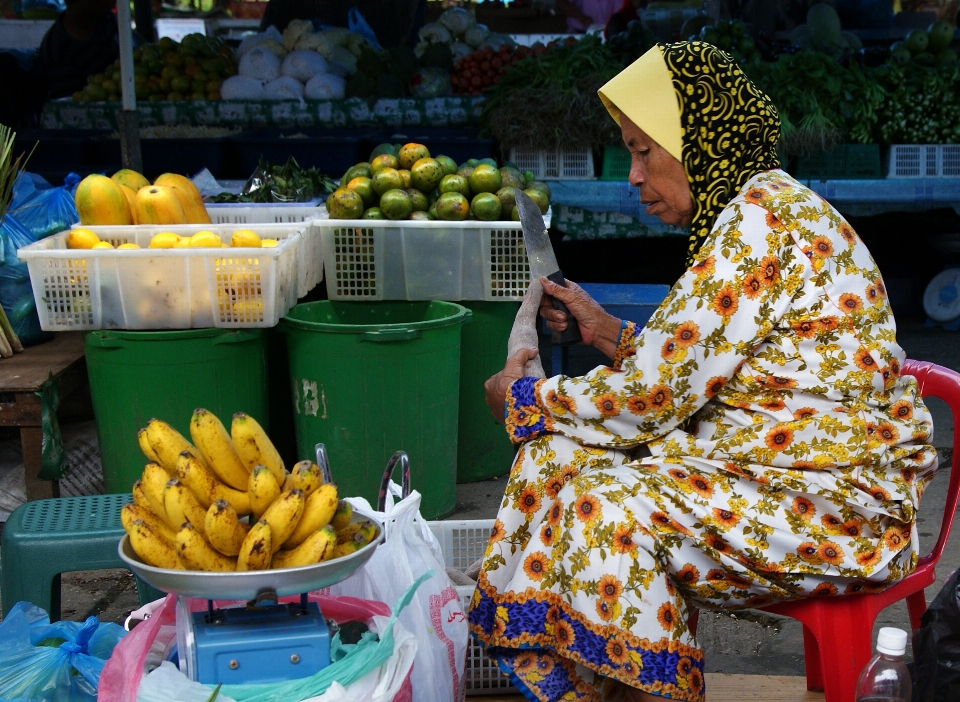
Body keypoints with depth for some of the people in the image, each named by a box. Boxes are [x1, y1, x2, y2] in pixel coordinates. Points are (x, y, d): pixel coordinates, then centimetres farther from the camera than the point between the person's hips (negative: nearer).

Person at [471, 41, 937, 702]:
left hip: (840, 502, -10)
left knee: (609, 508, -27)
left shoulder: (762, 218, -19)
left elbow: (656, 395, -19)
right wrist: (608, 331, 12)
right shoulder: (752, 209, 12)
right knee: (559, 455, -2)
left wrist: (524, 398, -6)